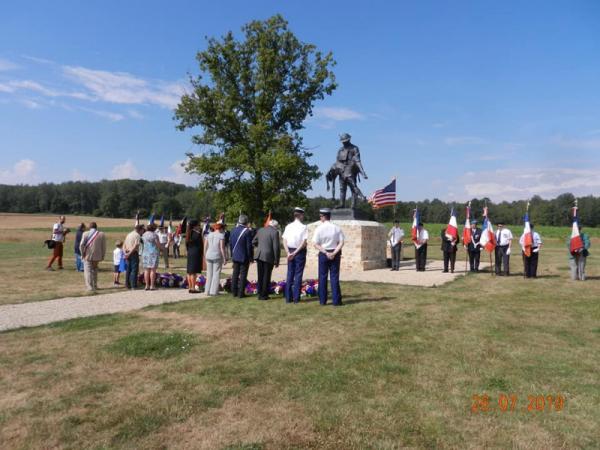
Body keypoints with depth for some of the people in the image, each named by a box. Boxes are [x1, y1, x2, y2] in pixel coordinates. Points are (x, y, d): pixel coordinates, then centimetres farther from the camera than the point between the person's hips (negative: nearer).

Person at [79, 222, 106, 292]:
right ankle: (95, 285, 26)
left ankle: (90, 287, -8)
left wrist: (82, 254, 3)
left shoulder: (85, 234, -4)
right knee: (95, 270, 20)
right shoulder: (102, 234, 0)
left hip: (87, 256, -2)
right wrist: (103, 256, 10)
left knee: (88, 271, 1)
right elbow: (104, 246, 1)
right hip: (97, 256, 3)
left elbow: (81, 245, -10)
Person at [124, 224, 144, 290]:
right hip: (134, 254, -8)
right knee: (134, 270, -6)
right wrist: (129, 253, -16)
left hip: (128, 254, 8)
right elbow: (135, 246, -19)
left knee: (128, 269, 12)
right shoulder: (137, 235, -8)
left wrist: (125, 253, 3)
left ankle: (127, 284, 16)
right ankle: (133, 285, -7)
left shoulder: (128, 235, 18)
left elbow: (124, 245, 14)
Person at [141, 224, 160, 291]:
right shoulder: (154, 235, -9)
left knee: (146, 270, 7)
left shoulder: (143, 235, 9)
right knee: (153, 270, -2)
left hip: (145, 253, 5)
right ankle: (152, 286, -3)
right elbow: (158, 245, -5)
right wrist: (159, 252, 9)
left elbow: (142, 243, 13)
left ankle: (147, 285, 7)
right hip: (153, 253, -5)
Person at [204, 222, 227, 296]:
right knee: (216, 274, 3)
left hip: (209, 256, 5)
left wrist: (205, 256, 15)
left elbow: (205, 247, 7)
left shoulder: (209, 235, 7)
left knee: (209, 274, 12)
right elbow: (222, 248, -13)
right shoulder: (221, 235, -8)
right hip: (217, 257, -5)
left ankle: (208, 291, 15)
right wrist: (224, 258, -8)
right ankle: (213, 291, 3)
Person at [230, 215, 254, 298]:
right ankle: (241, 293, 4)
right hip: (244, 257, -6)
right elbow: (249, 246, -15)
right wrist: (251, 257, -6)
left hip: (235, 256, 6)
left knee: (235, 274, 13)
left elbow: (230, 244, 10)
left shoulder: (233, 230, 3)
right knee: (243, 275, 2)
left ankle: (234, 292, 20)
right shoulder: (247, 231, -16)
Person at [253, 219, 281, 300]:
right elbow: (276, 247, -13)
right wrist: (276, 260, -6)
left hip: (259, 256, 5)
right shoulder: (275, 232, -10)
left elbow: (253, 242, 15)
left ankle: (260, 294, 20)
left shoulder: (260, 230, 8)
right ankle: (264, 295, 9)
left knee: (260, 276, 14)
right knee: (266, 277, 4)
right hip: (268, 257, -5)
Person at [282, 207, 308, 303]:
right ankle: (296, 298, 5)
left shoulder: (288, 226, 3)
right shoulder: (304, 227, -8)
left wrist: (289, 253, -7)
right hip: (300, 252, -3)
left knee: (290, 274, 9)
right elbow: (304, 243, -14)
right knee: (298, 274, 3)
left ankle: (288, 298, 11)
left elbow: (284, 241, -3)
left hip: (290, 251, 4)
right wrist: (295, 253, -12)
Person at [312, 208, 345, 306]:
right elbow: (341, 243, -6)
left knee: (322, 277, 8)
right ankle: (336, 300, 5)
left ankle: (322, 300, 12)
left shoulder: (319, 228, -7)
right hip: (335, 254, 1)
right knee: (334, 277, 5)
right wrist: (334, 253, -10)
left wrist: (326, 252, -9)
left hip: (323, 254, -1)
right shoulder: (336, 228, -2)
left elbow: (316, 244, -10)